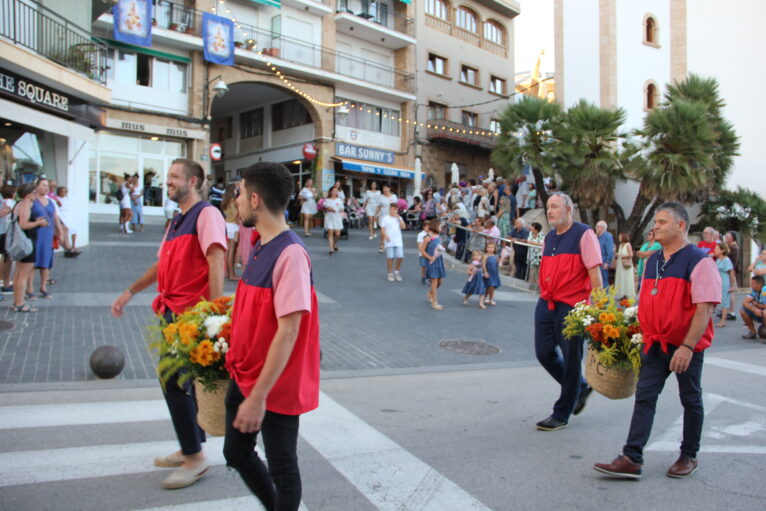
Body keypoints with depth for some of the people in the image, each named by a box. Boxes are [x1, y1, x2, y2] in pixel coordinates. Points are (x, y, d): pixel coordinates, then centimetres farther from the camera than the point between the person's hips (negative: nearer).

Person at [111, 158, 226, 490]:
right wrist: (129, 292, 27)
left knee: (174, 381, -8)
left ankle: (195, 458, 6)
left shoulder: (206, 214, -11)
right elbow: (162, 265, 27)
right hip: (173, 311, 9)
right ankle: (192, 449, 29)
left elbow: (216, 262, -21)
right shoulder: (177, 222, 19)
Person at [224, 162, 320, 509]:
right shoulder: (260, 247, 4)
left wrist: (258, 396, -25)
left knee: (281, 467, 10)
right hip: (244, 375, 9)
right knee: (236, 453, 22)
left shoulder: (290, 254, -23)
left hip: (276, 386, -9)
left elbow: (288, 331, -26)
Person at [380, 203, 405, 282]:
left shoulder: (399, 218, 12)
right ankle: (390, 273, 10)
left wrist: (399, 218, -6)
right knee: (390, 257, -2)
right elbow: (383, 229, -3)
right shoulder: (385, 218, 1)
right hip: (389, 242, -3)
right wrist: (386, 237, -16)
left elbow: (403, 227, 0)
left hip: (398, 241, 3)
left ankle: (396, 272, 17)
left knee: (400, 257, -3)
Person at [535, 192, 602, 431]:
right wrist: (545, 297, 17)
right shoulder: (549, 238, 14)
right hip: (546, 304, 7)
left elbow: (594, 271, -12)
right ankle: (580, 388, 31)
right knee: (544, 352, 6)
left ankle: (561, 415, 14)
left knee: (571, 358, 3)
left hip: (572, 305, -7)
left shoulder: (584, 234, -7)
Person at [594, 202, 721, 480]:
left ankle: (689, 456, 28)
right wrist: (641, 336, 14)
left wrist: (687, 346, -25)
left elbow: (704, 308, -19)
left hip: (686, 345, -5)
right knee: (644, 397, -1)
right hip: (655, 343, 6)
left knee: (691, 400, 11)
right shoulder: (653, 261, 10)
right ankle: (631, 459, -1)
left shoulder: (699, 261, -12)